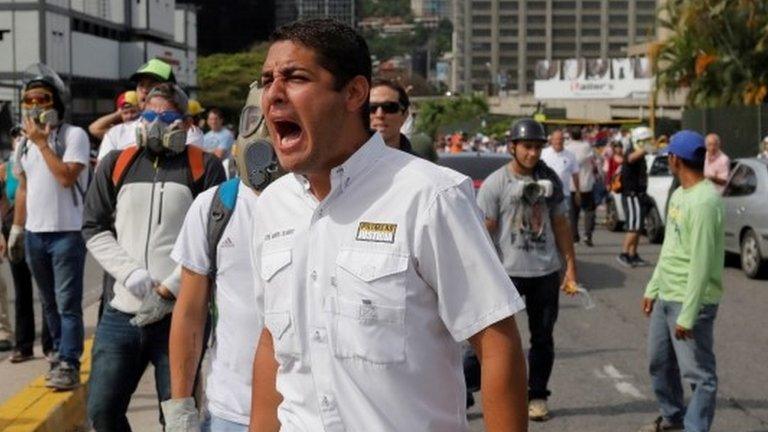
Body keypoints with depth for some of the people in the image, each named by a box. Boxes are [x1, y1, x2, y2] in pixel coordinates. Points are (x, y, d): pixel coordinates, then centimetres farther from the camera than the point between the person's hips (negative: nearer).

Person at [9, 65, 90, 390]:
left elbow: (67, 176, -21)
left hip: (67, 233, -7)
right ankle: (60, 354, 25)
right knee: (49, 303, 14)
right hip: (34, 234, 7)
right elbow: (23, 188, 19)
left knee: (67, 303, -7)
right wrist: (16, 229, 17)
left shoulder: (74, 135, -8)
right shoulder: (24, 143, 13)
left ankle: (69, 365, -5)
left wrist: (42, 143, -15)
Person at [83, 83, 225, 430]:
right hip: (122, 314, 3)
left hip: (181, 315, -3)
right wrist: (131, 274, -6)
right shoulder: (116, 165, 12)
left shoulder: (205, 167, 2)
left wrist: (168, 290, -10)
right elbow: (95, 229, 10)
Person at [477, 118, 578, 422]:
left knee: (543, 338, 11)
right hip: (508, 271, -4)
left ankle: (537, 396, 24)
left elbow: (561, 224, 12)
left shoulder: (550, 180, 7)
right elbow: (484, 231, -11)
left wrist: (571, 267, 9)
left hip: (546, 272, 5)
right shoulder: (495, 183, -7)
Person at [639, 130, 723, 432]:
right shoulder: (679, 194, 11)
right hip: (665, 297, 10)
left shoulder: (704, 202, -21)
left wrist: (688, 314, -22)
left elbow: (702, 263, -23)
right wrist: (652, 289, 19)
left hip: (691, 301, -10)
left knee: (698, 372, -2)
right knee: (659, 362, 22)